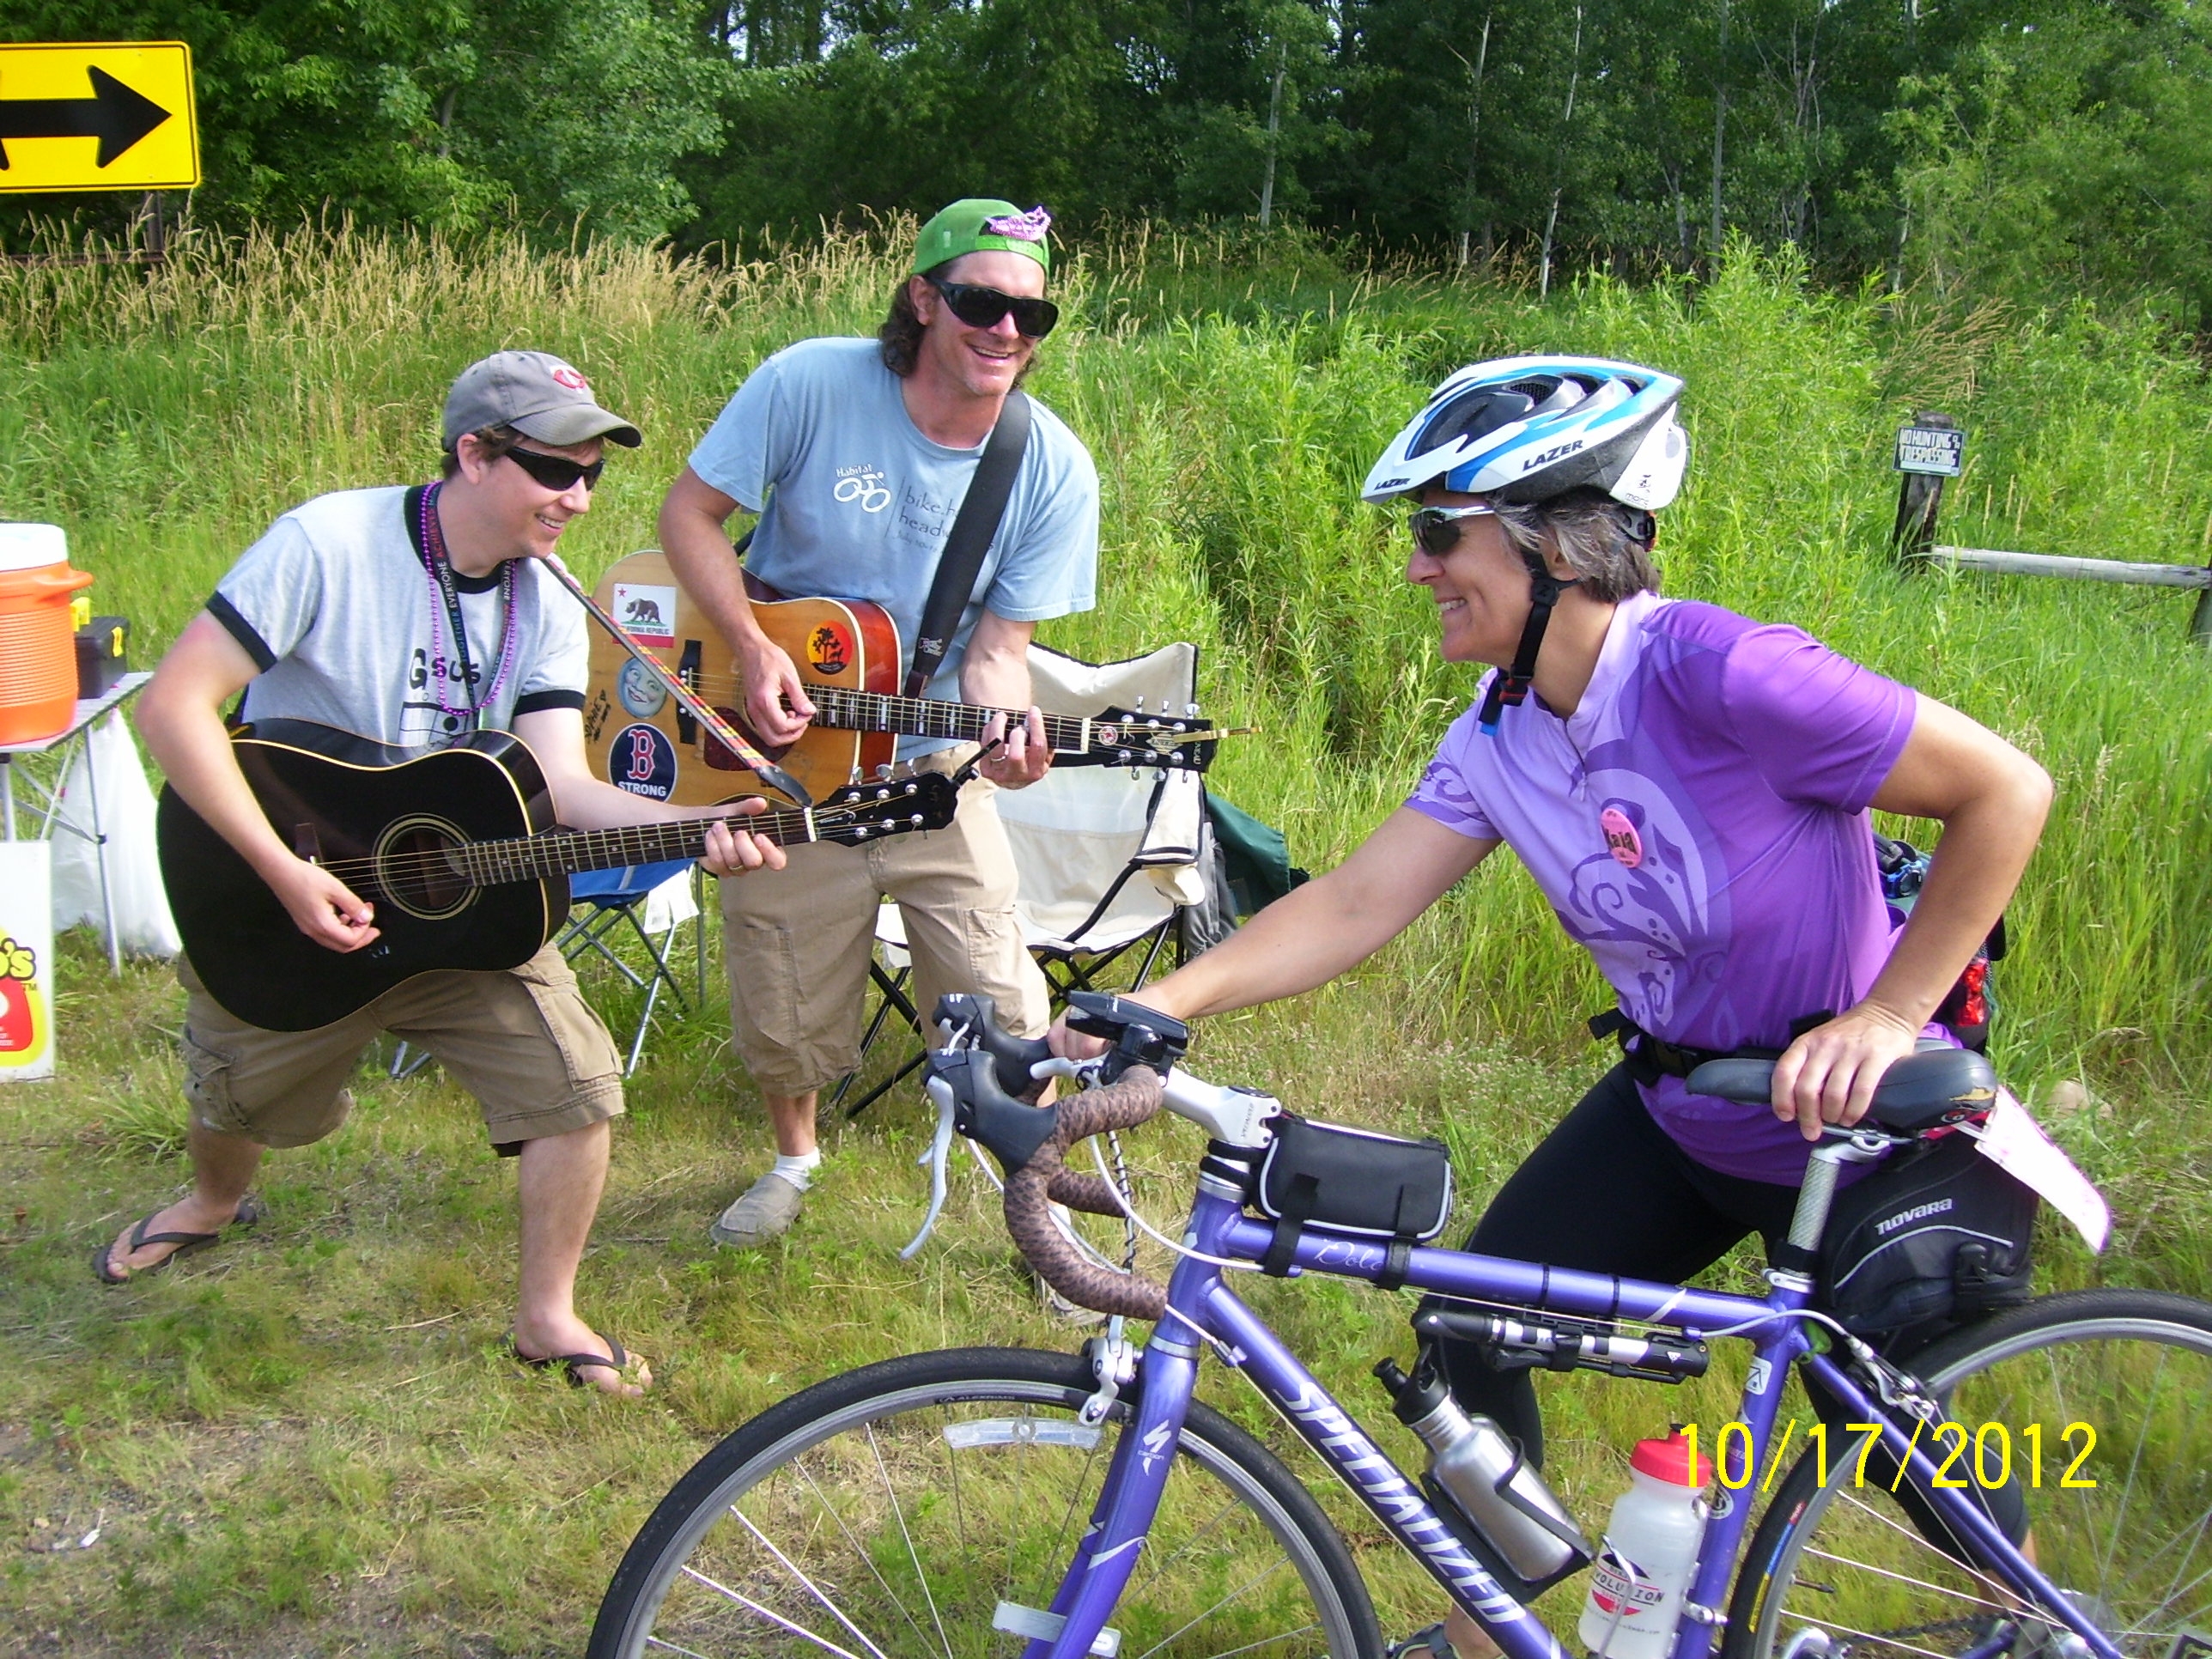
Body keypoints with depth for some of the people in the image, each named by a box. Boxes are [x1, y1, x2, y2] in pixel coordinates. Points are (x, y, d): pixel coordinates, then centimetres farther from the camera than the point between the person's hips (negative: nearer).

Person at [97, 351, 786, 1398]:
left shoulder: (546, 611, -6)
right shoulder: (331, 544, -22)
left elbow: (559, 782, -15)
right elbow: (173, 704, -24)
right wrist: (283, 870, -28)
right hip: (283, 913, -3)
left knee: (576, 1083, -12)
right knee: (242, 1102, 18)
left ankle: (546, 1317, 9)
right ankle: (214, 1203, 56)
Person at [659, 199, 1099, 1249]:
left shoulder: (1053, 470, -12)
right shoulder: (812, 385, -16)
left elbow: (998, 644, -9)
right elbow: (690, 512, -8)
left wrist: (1005, 725, -31)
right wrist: (750, 648, -21)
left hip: (930, 766, 0)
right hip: (781, 751, 0)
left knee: (1000, 1008, -4)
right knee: (785, 1003, 13)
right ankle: (794, 1157, 44)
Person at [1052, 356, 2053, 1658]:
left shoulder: (1716, 674, -30)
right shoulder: (1504, 731, -7)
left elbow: (2008, 790, -24)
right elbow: (1361, 899, -8)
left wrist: (1888, 1016, -23)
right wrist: (1150, 1006, -18)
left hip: (1866, 1127, -6)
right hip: (1677, 1107, 7)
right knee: (1472, 1329, 4)